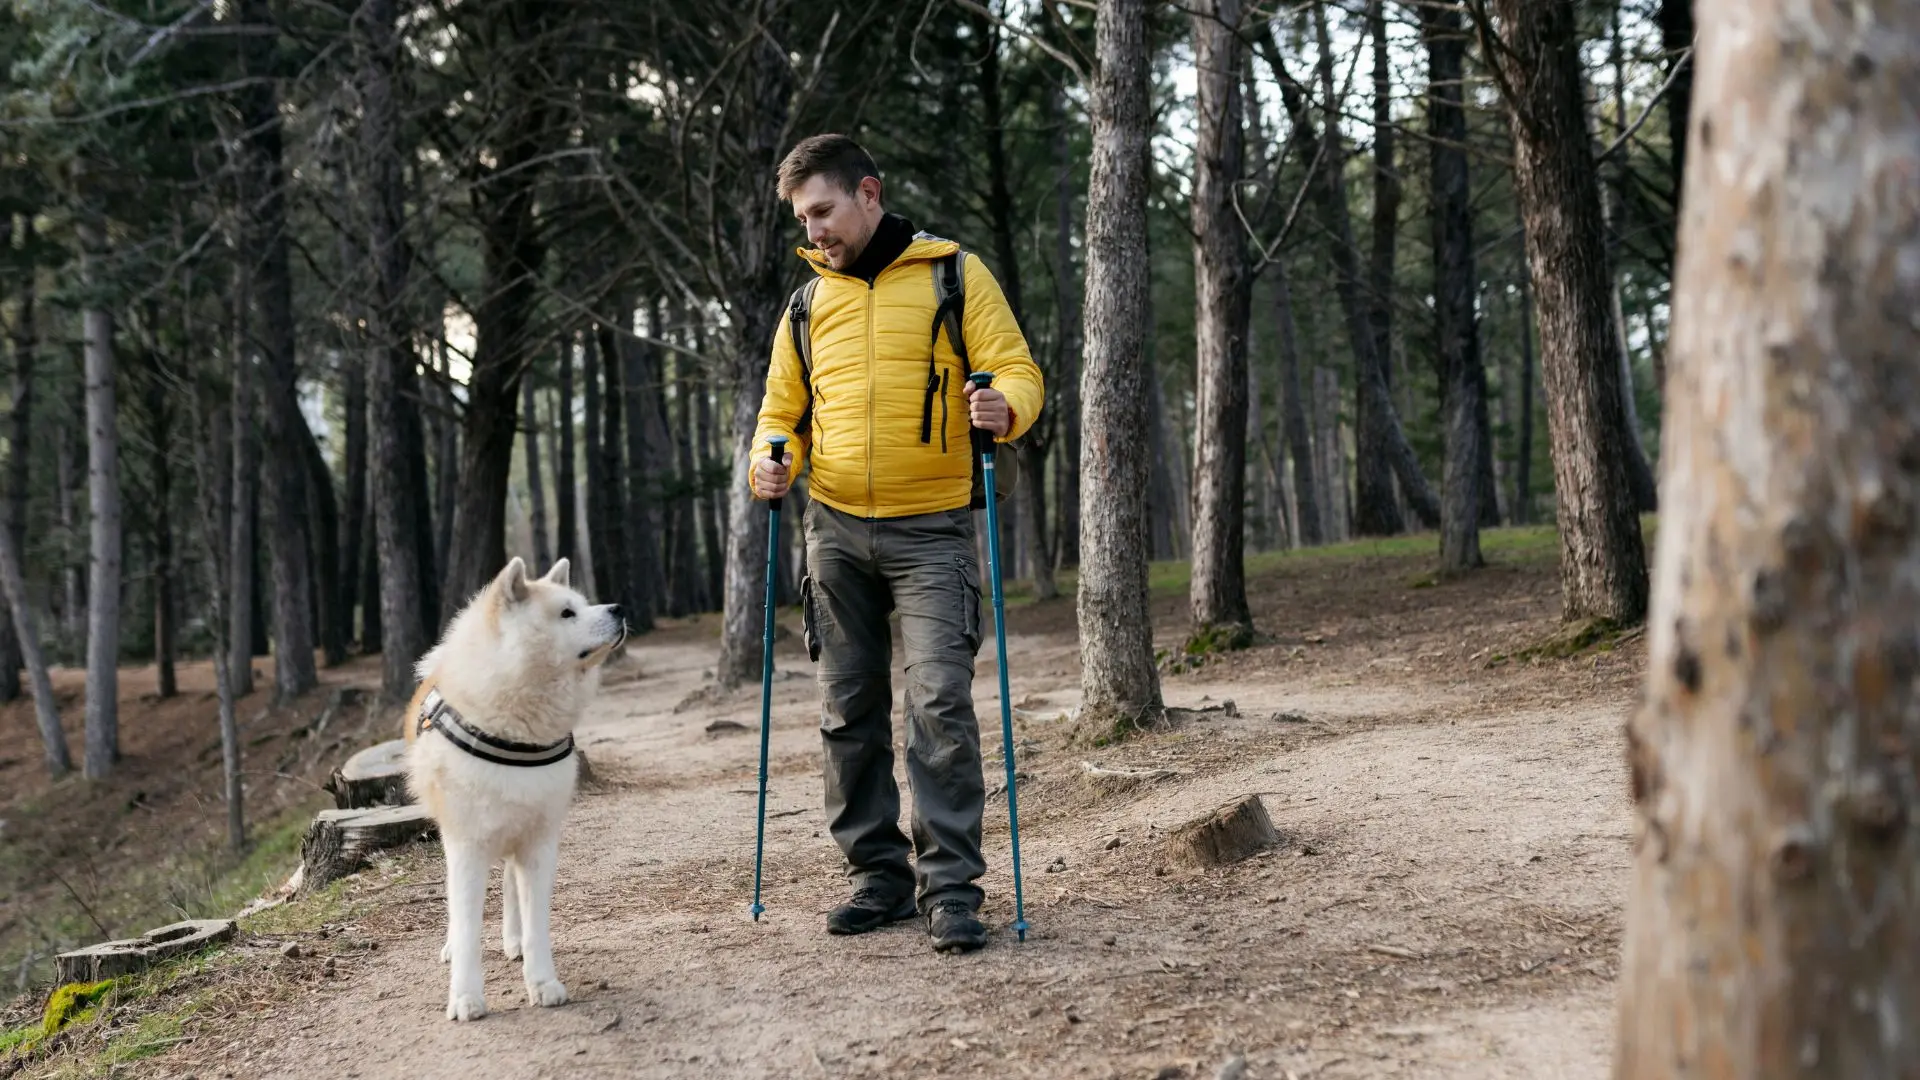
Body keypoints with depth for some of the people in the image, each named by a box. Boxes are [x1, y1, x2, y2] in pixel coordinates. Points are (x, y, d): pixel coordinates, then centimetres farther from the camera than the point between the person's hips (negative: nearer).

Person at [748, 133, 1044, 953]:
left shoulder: (955, 276, 1)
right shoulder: (809, 302, 14)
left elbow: (1016, 370, -4)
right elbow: (782, 406, 19)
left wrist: (1004, 407, -27)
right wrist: (771, 459, -3)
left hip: (930, 527, -4)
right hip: (836, 529, 5)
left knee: (940, 701, -12)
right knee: (849, 710, 6)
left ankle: (951, 885, -6)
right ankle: (879, 875, 17)